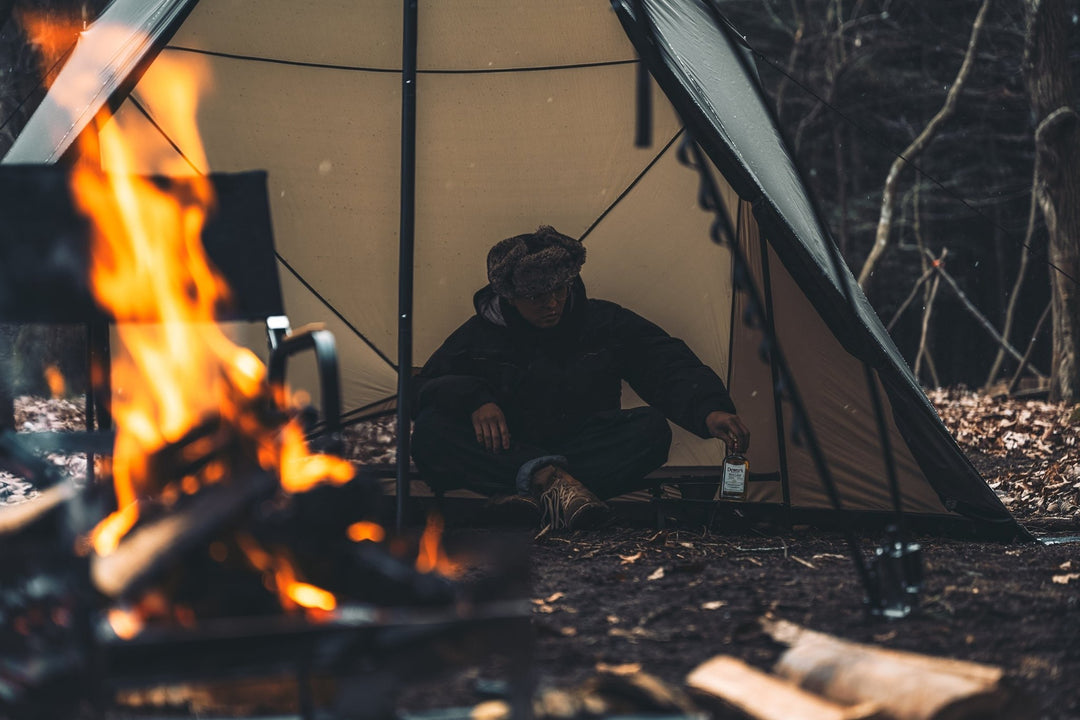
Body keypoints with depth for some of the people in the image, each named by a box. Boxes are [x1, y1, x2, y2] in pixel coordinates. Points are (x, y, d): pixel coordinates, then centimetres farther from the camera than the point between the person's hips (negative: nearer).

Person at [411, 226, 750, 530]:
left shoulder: (605, 323, 0)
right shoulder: (479, 336, 1)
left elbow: (673, 370, -4)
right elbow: (427, 388, -2)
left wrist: (709, 410, -25)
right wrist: (474, 400, -24)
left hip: (582, 449, 1)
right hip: (506, 456, 0)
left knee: (651, 428, -27)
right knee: (430, 431, -28)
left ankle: (534, 496, -41)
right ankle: (550, 479, -42)